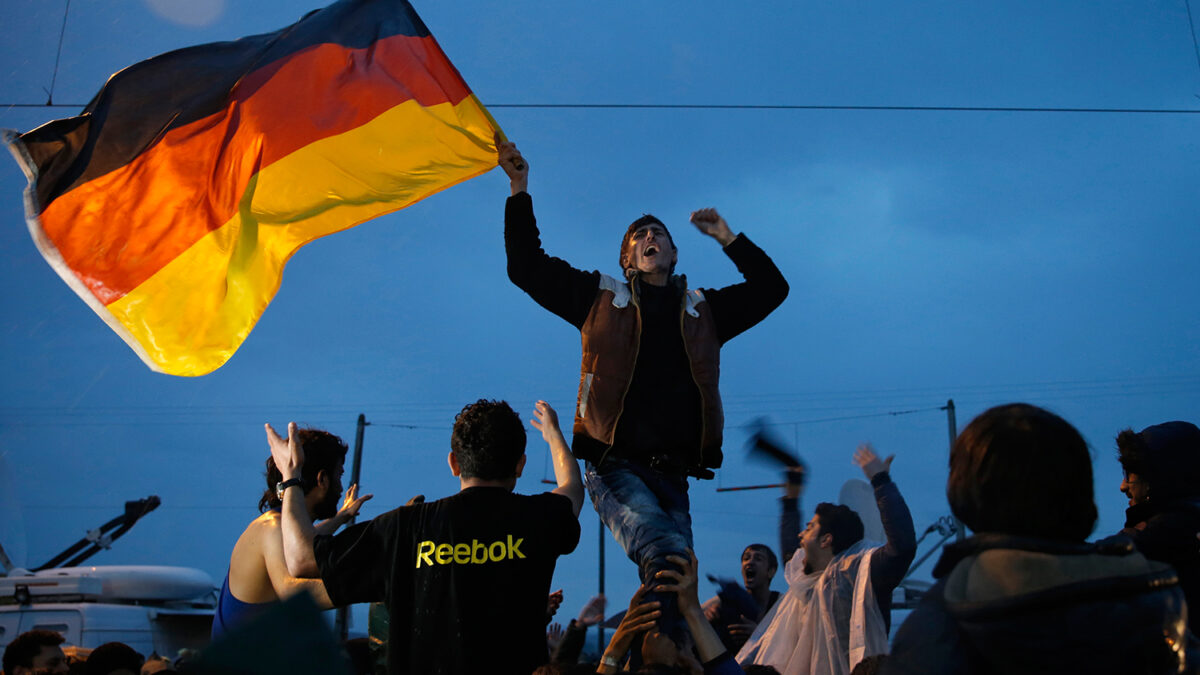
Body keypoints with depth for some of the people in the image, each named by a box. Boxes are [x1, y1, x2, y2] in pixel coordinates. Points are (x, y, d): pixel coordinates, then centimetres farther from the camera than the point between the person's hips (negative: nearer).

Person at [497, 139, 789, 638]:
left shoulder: (703, 309, 23)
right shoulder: (601, 297, 16)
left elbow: (772, 288, 26)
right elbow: (526, 268, 16)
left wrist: (726, 237, 21)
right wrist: (520, 191, 14)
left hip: (672, 474, 4)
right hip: (615, 466, -3)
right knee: (669, 557, -29)